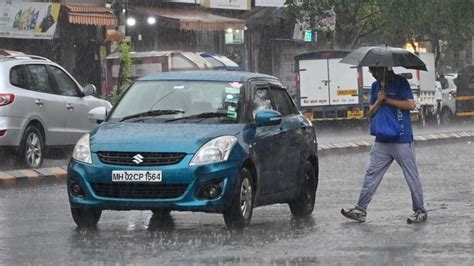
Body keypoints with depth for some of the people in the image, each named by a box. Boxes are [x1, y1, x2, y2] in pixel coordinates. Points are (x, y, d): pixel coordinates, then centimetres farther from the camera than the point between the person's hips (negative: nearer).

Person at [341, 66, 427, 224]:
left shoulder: (400, 82, -7)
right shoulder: (375, 86, 12)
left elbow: (411, 104, -18)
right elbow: (370, 113, 10)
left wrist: (388, 100, -16)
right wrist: (378, 102, -10)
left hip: (402, 140, -6)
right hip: (382, 140, 6)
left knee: (412, 176, 1)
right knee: (371, 174, 4)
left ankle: (420, 211, 10)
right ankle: (360, 210, 7)